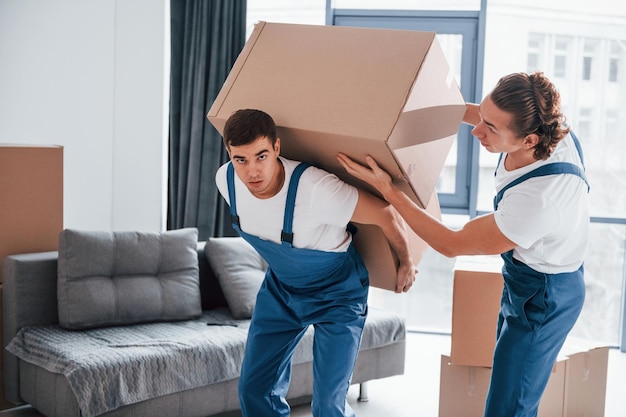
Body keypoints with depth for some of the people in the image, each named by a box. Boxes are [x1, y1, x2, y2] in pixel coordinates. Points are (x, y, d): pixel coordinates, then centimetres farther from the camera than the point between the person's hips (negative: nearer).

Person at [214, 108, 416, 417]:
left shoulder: (315, 188, -38)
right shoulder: (225, 180, -19)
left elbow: (386, 214, -25)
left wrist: (406, 264, -8)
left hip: (337, 293, -5)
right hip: (280, 287, 5)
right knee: (254, 389, 4)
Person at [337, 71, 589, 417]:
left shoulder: (539, 200, -40)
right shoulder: (541, 123, -18)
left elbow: (451, 244, -25)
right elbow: (473, 113, 9)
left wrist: (388, 191, -23)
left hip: (541, 300, -9)